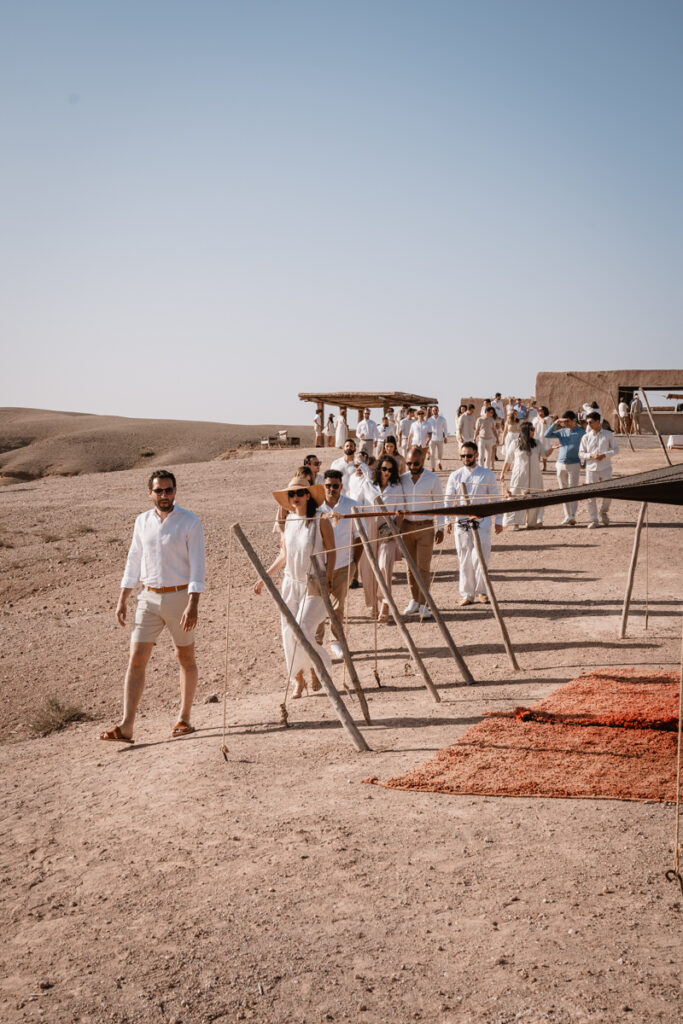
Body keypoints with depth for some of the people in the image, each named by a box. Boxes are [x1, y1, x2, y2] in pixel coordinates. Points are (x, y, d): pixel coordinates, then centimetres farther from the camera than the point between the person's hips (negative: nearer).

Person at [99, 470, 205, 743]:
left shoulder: (190, 522, -8)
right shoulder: (142, 521, 6)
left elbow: (198, 565, -13)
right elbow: (133, 562, 14)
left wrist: (193, 604, -22)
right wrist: (122, 600, 11)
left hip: (179, 596, -3)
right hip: (149, 598, 4)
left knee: (185, 659, 10)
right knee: (136, 660, -6)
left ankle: (184, 718, 24)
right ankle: (126, 727, -8)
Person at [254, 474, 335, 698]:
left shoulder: (320, 521, -8)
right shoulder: (289, 521, 7)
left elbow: (331, 552, -5)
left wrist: (328, 578, -17)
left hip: (313, 586, -5)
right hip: (291, 583, 5)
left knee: (303, 631, -14)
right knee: (289, 633, 2)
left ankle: (317, 670, 12)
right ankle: (299, 679, 16)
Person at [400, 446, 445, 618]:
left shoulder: (433, 479, -4)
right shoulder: (402, 479, 4)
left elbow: (439, 505, 0)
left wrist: (440, 528, -4)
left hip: (426, 527, -3)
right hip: (407, 526, 3)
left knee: (423, 566, -5)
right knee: (411, 566, 8)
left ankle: (423, 604, 0)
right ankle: (414, 600, 18)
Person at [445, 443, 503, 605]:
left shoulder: (487, 475, 6)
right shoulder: (455, 476, 8)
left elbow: (495, 498, 9)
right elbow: (449, 499, 3)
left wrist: (498, 521, 5)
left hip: (482, 521, -1)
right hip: (461, 521, 1)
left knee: (480, 558, -6)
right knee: (465, 560, 4)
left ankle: (481, 591, 9)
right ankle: (467, 594, 12)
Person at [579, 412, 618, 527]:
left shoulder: (608, 435, 1)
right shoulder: (586, 437, 3)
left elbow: (615, 449, 5)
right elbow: (581, 453, 5)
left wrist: (604, 455, -13)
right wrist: (591, 455, -14)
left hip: (605, 468, -1)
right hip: (591, 468, 1)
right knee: (590, 495, -2)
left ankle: (603, 512, 28)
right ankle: (593, 520, 7)